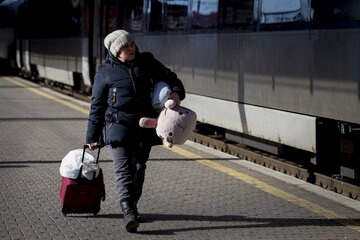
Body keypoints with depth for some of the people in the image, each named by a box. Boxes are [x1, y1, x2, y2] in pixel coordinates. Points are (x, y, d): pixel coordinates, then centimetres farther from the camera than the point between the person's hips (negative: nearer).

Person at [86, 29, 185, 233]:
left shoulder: (147, 63, 7)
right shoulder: (105, 72, 1)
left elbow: (170, 78, 17)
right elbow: (97, 106, 5)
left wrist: (177, 92, -7)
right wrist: (92, 137, 5)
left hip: (145, 127, 4)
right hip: (119, 126, -4)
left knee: (139, 167, 15)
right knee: (124, 169, -14)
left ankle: (133, 205, 32)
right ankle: (129, 213, -25)